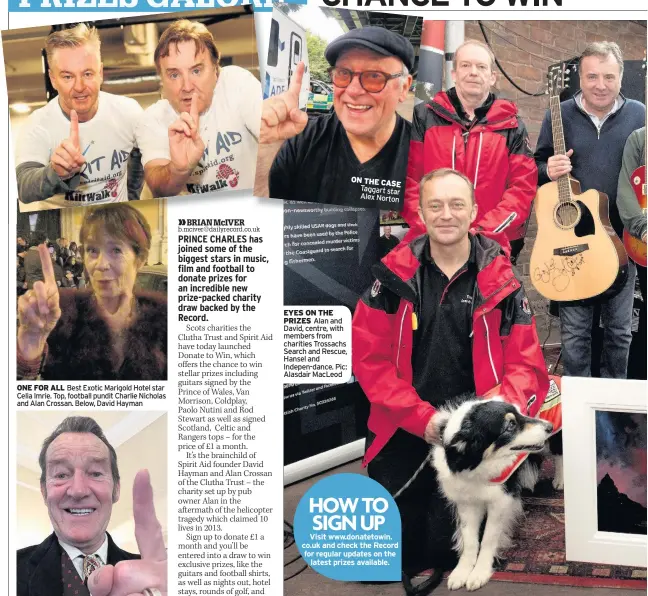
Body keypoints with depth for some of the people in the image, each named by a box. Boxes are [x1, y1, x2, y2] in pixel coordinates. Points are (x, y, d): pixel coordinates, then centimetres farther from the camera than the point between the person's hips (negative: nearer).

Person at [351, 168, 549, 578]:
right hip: (403, 432, 1)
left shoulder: (500, 282, -3)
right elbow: (369, 356, -5)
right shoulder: (395, 275, -3)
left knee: (449, 552, 4)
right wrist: (420, 417, -13)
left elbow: (526, 364, -2)